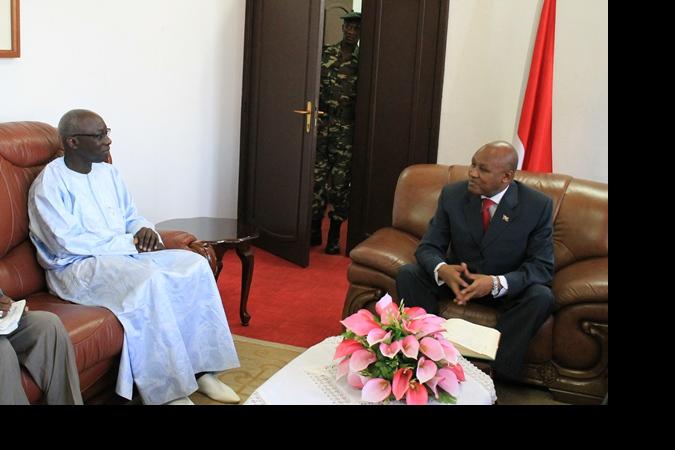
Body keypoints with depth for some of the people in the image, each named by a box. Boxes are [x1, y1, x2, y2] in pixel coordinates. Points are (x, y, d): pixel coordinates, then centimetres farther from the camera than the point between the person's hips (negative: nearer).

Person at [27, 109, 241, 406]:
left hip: (125, 253, 8)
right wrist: (130, 243, -18)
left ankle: (201, 369, -12)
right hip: (77, 267, -7)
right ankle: (167, 392, -28)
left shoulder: (108, 172, 12)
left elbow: (131, 217, 19)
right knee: (149, 280, -35)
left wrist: (145, 231, -6)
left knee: (195, 264, -14)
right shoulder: (49, 183, -10)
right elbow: (69, 244, -19)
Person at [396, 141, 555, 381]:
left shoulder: (538, 205, -15)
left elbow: (542, 266, -15)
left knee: (541, 296, -32)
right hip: (458, 277, 2)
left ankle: (499, 377, -25)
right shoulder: (452, 194, -9)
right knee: (407, 274, -20)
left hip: (508, 287, -2)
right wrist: (442, 269, -33)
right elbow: (428, 247, -7)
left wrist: (496, 283, -35)